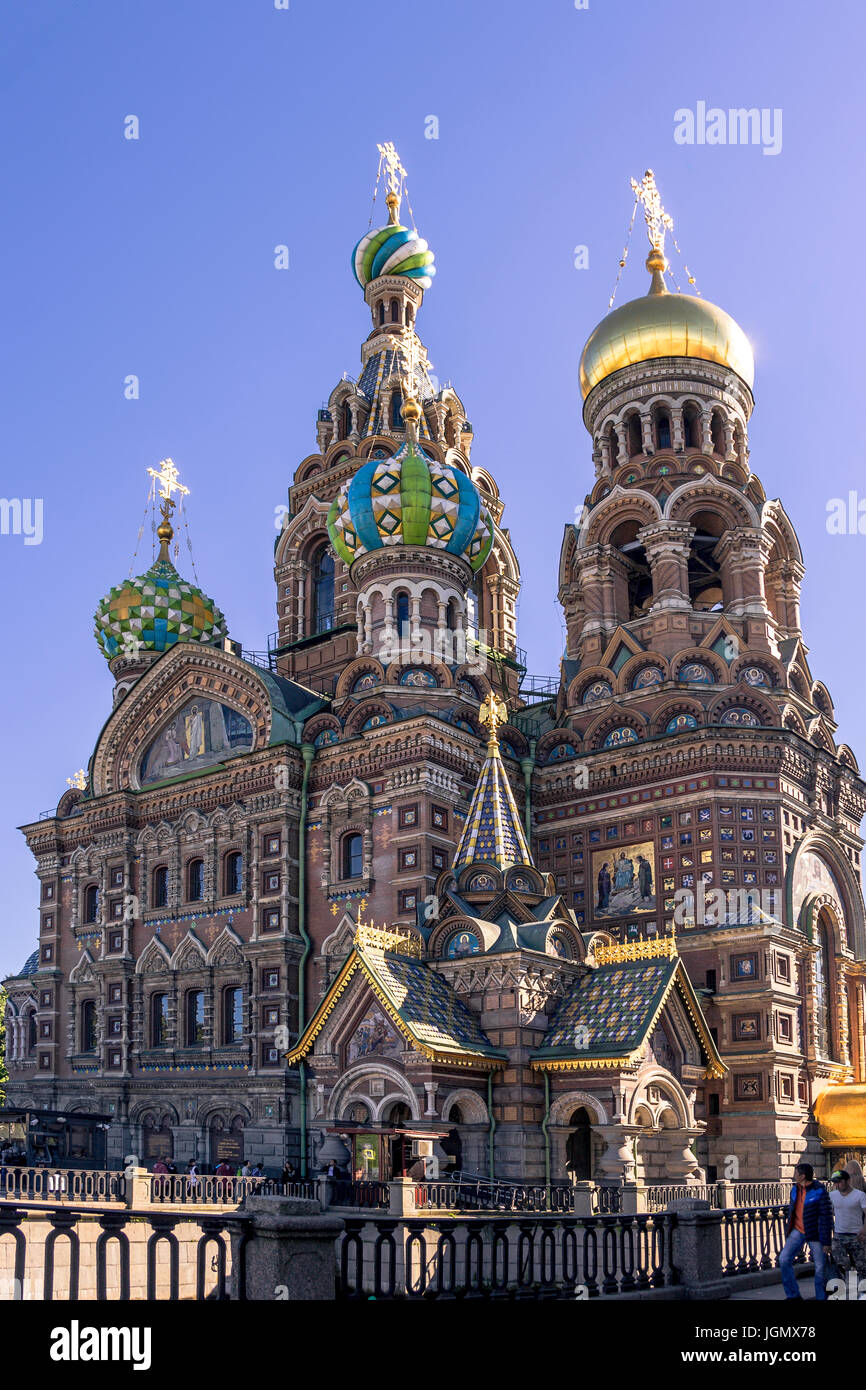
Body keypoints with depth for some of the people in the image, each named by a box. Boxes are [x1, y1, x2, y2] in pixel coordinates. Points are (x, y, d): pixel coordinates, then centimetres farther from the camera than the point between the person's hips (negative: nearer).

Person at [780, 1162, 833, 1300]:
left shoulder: (819, 1192, -15)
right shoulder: (795, 1189, 5)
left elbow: (827, 1218, -13)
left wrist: (826, 1242, -14)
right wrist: (789, 1230, 22)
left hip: (815, 1234, -6)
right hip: (798, 1231, 6)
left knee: (820, 1268, 0)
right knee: (784, 1260, -6)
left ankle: (821, 1297, 18)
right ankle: (793, 1295, 5)